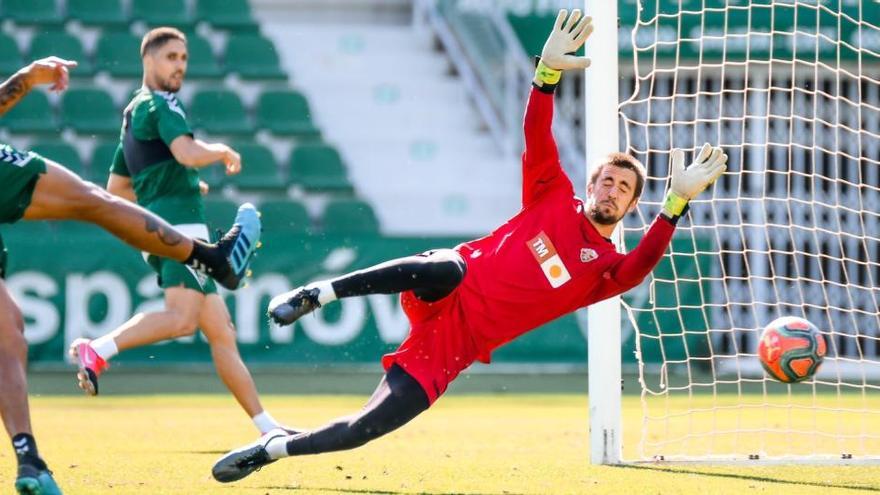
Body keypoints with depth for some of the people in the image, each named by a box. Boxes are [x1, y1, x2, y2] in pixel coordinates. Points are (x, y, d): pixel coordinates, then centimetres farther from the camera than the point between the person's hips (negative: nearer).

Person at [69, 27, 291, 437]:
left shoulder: (134, 114, 24)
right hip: (180, 224, -10)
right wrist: (223, 151, -2)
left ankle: (268, 431, 5)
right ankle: (97, 351, -35)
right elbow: (188, 153, -22)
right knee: (182, 318, -29)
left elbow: (116, 188, 30)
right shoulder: (160, 103, -3)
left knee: (220, 332, 6)